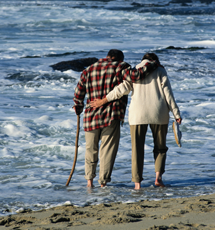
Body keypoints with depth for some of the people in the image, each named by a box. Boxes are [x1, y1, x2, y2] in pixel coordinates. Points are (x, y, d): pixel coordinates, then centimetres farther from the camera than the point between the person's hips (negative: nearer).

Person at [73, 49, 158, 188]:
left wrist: (78, 108, 33)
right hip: (111, 118, -4)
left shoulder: (89, 70, 13)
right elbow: (135, 76, -18)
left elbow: (79, 92, 17)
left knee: (91, 149, 18)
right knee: (108, 150, 2)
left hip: (91, 117, 4)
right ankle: (103, 182, 1)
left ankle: (89, 180, 21)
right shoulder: (119, 67, -1)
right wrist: (150, 66, -4)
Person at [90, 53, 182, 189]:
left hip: (138, 113, 0)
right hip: (158, 114, 0)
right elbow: (168, 93, -1)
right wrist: (176, 114, -1)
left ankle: (137, 183, 0)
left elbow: (122, 89, -1)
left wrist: (103, 101, 5)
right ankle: (158, 175, -5)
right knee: (160, 147, 14)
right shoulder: (160, 71, 7)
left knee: (137, 149, 6)